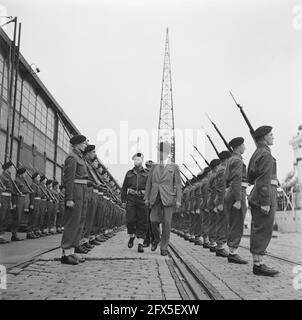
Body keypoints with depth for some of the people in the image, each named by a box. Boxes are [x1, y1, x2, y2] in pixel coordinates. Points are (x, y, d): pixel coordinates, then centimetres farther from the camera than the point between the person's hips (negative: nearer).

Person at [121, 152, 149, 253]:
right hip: (131, 198, 1)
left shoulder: (147, 174, 10)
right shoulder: (129, 173, 14)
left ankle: (140, 243, 0)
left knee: (142, 221, -4)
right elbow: (124, 187, 15)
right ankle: (131, 237, 21)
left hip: (143, 199, -1)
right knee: (130, 219, -7)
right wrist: (123, 200, 9)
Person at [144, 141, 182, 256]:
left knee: (166, 223, -3)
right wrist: (146, 198, 7)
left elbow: (178, 185, 2)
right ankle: (156, 239, 20)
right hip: (156, 199, 2)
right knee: (154, 221, -9)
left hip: (168, 198, -2)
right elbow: (149, 183, 14)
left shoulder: (174, 167, 5)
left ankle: (164, 247, 9)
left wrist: (178, 200, -6)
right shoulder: (154, 167, 13)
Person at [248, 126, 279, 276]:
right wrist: (265, 203, -20)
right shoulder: (266, 154, -11)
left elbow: (250, 179, 22)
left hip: (255, 195, 10)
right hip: (266, 196, -10)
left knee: (257, 231, 9)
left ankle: (257, 263, 13)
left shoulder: (255, 155, 18)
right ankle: (258, 265, -4)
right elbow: (264, 181, -18)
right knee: (263, 231, -7)